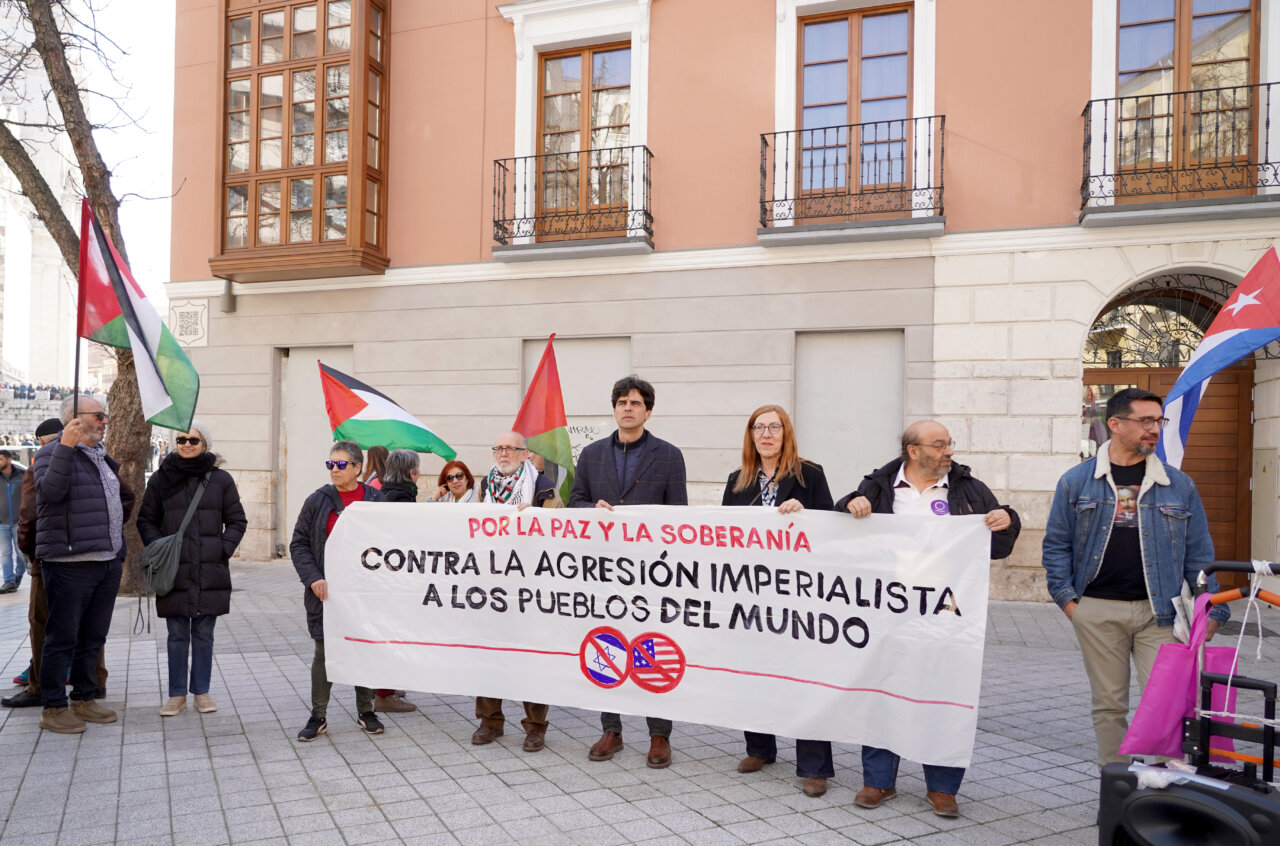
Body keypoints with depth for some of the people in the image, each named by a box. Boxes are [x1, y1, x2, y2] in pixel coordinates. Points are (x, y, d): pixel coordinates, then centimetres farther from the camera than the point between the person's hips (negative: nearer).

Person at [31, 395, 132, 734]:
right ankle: (53, 709, 7)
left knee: (93, 637, 14)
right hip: (70, 563, -8)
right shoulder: (52, 453, -6)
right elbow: (50, 491, -26)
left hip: (109, 564, 8)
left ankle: (84, 699, 25)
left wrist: (119, 545, 23)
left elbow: (124, 499, 30)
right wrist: (66, 446, -31)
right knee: (62, 638, -2)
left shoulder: (103, 459, 18)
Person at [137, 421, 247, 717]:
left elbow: (237, 521, 9)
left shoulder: (221, 479, 5)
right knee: (177, 635, 6)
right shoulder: (162, 478, 5)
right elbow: (145, 519, 11)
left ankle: (201, 691, 19)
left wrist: (224, 548, -5)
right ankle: (177, 693, 18)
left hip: (211, 572, 0)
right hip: (174, 571, 0)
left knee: (204, 634, 8)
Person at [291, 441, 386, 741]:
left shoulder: (376, 500, 2)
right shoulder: (318, 500, 1)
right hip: (327, 590, -1)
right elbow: (299, 544, 3)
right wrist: (313, 578, -10)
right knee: (324, 652, 4)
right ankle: (318, 717, 17)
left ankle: (365, 711, 25)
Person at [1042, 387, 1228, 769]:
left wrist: (1211, 610, 5)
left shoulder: (1179, 485, 6)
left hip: (1159, 611, 1)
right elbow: (1056, 544, 6)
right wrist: (1066, 597, -2)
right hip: (1097, 612, 0)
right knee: (1109, 705, 9)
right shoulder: (1076, 481, 2)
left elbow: (1199, 552, 10)